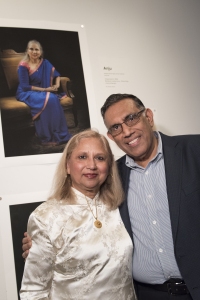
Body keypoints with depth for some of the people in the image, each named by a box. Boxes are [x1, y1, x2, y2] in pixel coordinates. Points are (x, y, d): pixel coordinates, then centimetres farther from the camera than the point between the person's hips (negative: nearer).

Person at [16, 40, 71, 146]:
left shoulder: (45, 63, 5)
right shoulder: (23, 66, -12)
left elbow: (57, 74, 14)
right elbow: (25, 86, -16)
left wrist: (57, 84, -9)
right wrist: (44, 89, -20)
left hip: (43, 92, 5)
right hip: (27, 93, -5)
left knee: (54, 98, -30)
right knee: (49, 99, -33)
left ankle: (60, 135, -22)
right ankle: (47, 137, -26)